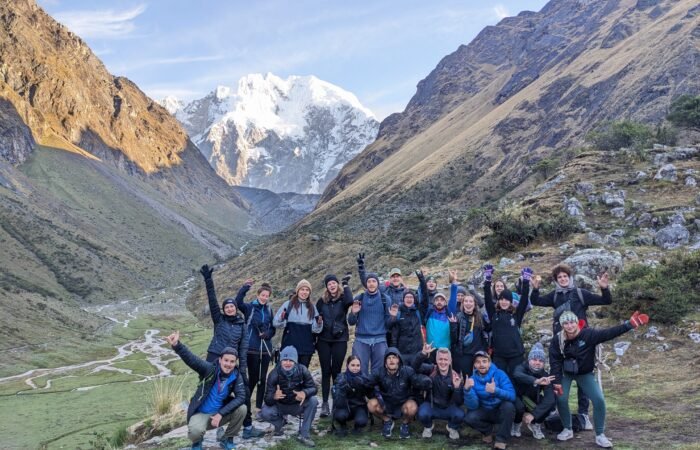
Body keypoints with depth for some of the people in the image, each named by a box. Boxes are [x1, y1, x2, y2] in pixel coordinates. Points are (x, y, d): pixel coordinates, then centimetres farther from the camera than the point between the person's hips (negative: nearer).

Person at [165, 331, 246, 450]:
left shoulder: (236, 375, -9)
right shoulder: (210, 369, -17)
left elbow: (240, 397, -18)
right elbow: (191, 359, -31)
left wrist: (221, 414, -26)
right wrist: (176, 345, -50)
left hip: (221, 413, 3)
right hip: (202, 414, -3)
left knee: (242, 409, -22)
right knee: (195, 431, -34)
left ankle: (227, 439, 4)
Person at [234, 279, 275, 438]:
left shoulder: (269, 310, 8)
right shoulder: (249, 307, -4)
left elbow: (273, 328, 12)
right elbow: (238, 302, -25)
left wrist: (267, 334, -8)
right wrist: (245, 287, -34)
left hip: (266, 349, 4)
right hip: (252, 349, -4)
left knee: (262, 379, 13)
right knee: (253, 379, -6)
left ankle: (260, 408, 28)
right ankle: (244, 407, 2)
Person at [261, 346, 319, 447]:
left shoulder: (302, 370, -20)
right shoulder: (274, 374, -23)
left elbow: (313, 388, -19)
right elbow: (267, 400, -26)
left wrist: (305, 393, -43)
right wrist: (274, 396, -51)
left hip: (297, 405, 1)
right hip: (280, 406, -1)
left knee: (313, 400, -27)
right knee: (266, 413, -29)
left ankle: (304, 435, -13)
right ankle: (279, 422, 8)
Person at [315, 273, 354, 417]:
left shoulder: (343, 299, -1)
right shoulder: (322, 301, 6)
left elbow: (350, 301, -25)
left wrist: (346, 284, -16)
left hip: (340, 340, -2)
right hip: (324, 340, 2)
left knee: (336, 371, 4)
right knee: (326, 372, 4)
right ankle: (325, 403, 9)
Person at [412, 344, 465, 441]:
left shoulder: (455, 376, -10)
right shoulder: (431, 370, -11)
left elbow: (459, 402, -13)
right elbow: (416, 367, -30)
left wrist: (457, 387, -32)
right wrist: (423, 353, -46)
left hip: (449, 408, 1)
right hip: (432, 406, -1)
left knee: (460, 415, -29)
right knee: (422, 414, -32)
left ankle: (452, 428, 9)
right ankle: (428, 427, 7)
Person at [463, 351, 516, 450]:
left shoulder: (499, 374, -17)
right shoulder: (473, 379, -12)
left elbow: (512, 396, -28)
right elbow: (473, 406, -19)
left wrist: (495, 391, -46)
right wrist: (467, 389, -37)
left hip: (501, 412, -1)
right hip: (485, 412, 1)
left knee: (508, 405, -33)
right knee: (469, 418, -27)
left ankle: (501, 439, -14)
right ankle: (487, 430, 6)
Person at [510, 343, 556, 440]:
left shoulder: (545, 376, -15)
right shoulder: (521, 368, -23)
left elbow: (549, 397, -28)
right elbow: (517, 375, -49)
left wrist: (533, 414, -40)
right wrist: (536, 381, -66)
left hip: (533, 404, 3)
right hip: (518, 399, -3)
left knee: (552, 400, -24)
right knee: (518, 404, -37)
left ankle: (536, 424, 4)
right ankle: (516, 423, -1)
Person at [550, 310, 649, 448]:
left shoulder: (588, 334, -25)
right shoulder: (558, 339, -21)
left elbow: (609, 333, -35)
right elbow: (555, 361, -16)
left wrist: (629, 324, -47)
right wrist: (557, 381, -20)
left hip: (585, 374, 0)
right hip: (565, 373, 0)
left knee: (599, 400, -11)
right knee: (561, 399, -13)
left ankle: (600, 435, 6)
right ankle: (567, 430, 12)